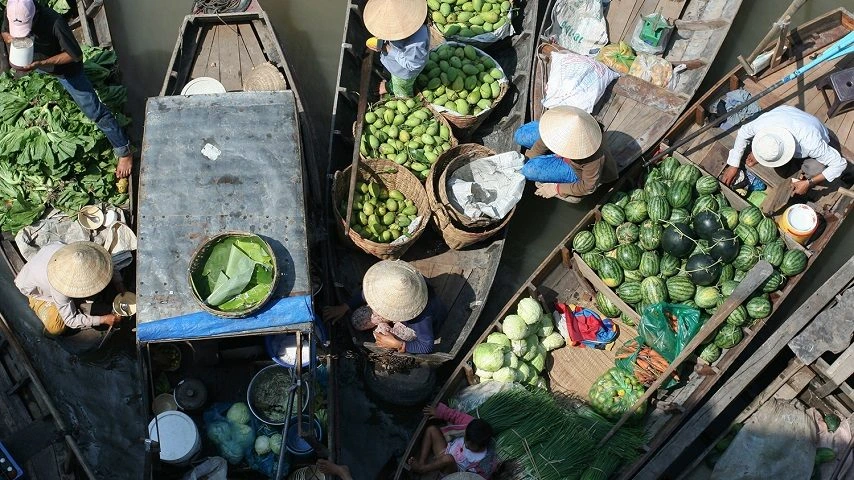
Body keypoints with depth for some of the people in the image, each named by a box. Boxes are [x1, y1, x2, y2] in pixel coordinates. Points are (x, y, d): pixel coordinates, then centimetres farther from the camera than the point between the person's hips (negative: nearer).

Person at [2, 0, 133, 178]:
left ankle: (124, 152, 2)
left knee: (95, 111, -6)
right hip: (33, 62, 6)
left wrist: (40, 63, -39)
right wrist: (10, 38, -28)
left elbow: (75, 55, -33)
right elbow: (4, 32, -3)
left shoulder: (54, 22, -42)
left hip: (65, 68, -6)